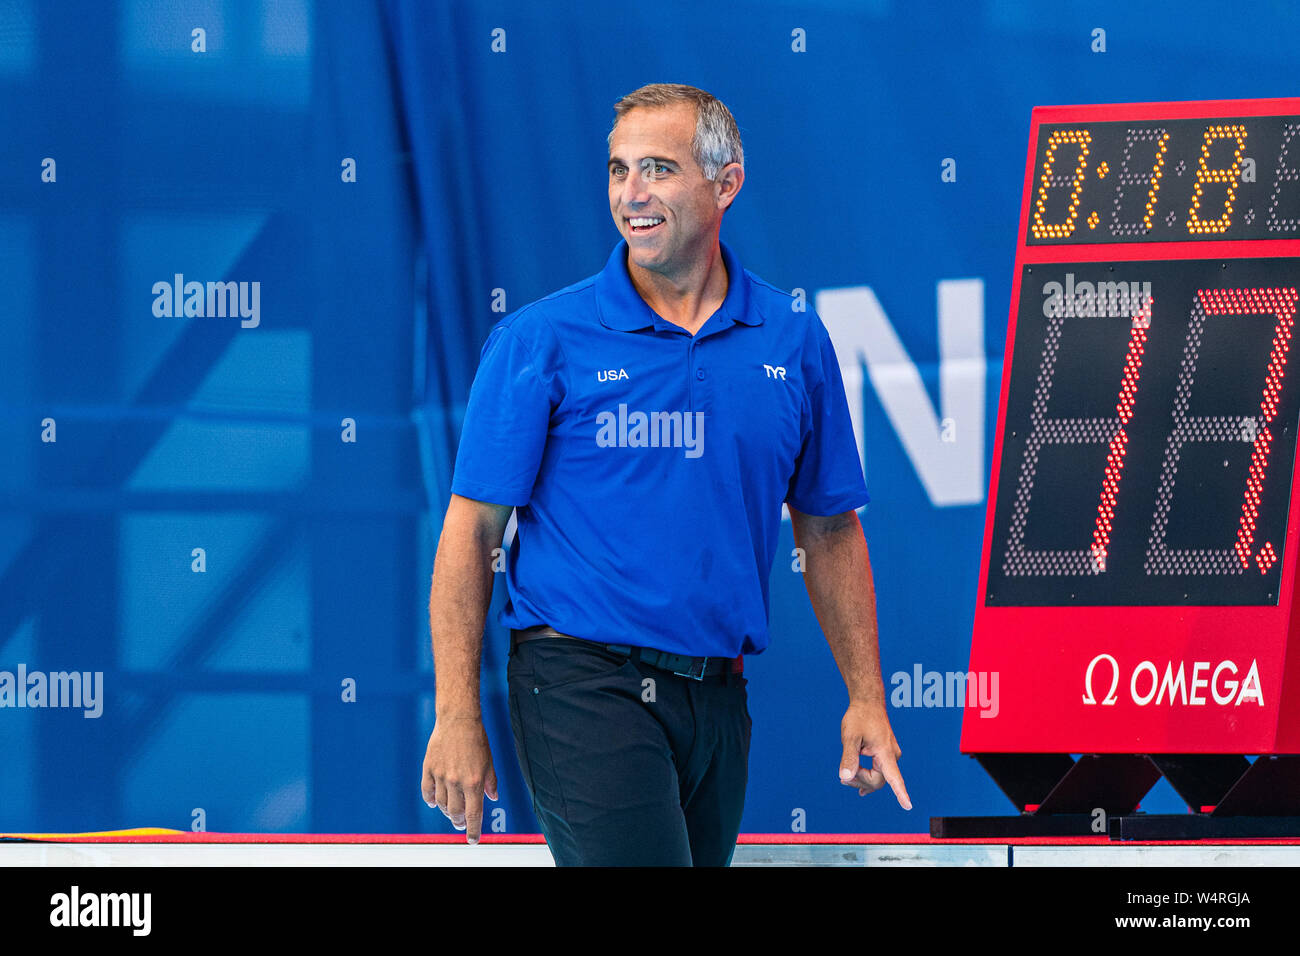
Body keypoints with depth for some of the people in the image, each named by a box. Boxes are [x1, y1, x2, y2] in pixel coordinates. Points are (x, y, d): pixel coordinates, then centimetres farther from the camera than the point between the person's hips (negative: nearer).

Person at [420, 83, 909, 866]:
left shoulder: (793, 340, 7)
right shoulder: (543, 340, -4)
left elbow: (830, 529, 15)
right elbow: (472, 529, -5)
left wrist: (866, 698, 9)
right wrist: (457, 716, -11)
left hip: (718, 697, 5)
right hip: (584, 684, -5)